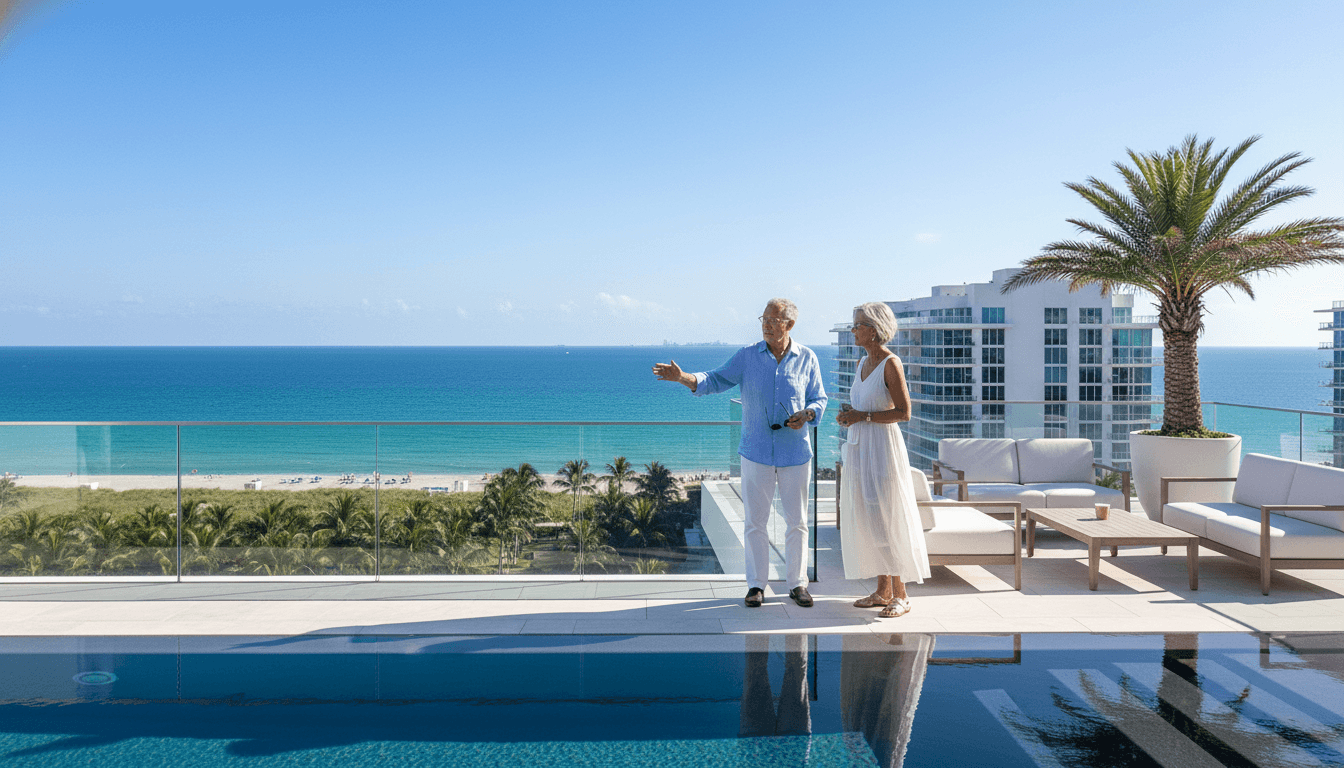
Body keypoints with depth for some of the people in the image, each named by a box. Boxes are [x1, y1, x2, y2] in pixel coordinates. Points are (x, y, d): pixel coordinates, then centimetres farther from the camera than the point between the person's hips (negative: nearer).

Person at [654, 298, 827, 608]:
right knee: (755, 521, 4)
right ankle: (756, 585, 15)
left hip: (795, 453, 0)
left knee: (797, 521, 7)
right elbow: (716, 380, -7)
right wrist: (683, 377, -24)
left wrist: (806, 414, -14)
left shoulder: (807, 359, 1)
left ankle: (797, 583, 21)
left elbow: (819, 399, 7)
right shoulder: (748, 356, 0)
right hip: (756, 451, 0)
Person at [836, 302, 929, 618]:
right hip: (859, 448, 8)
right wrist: (848, 415, 4)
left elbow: (904, 412, -15)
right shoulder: (863, 362, 13)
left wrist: (863, 416, -17)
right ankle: (883, 590, 18)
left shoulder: (891, 363, -11)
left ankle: (901, 595, 3)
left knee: (887, 519, -6)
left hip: (882, 447, -8)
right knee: (867, 519, 9)